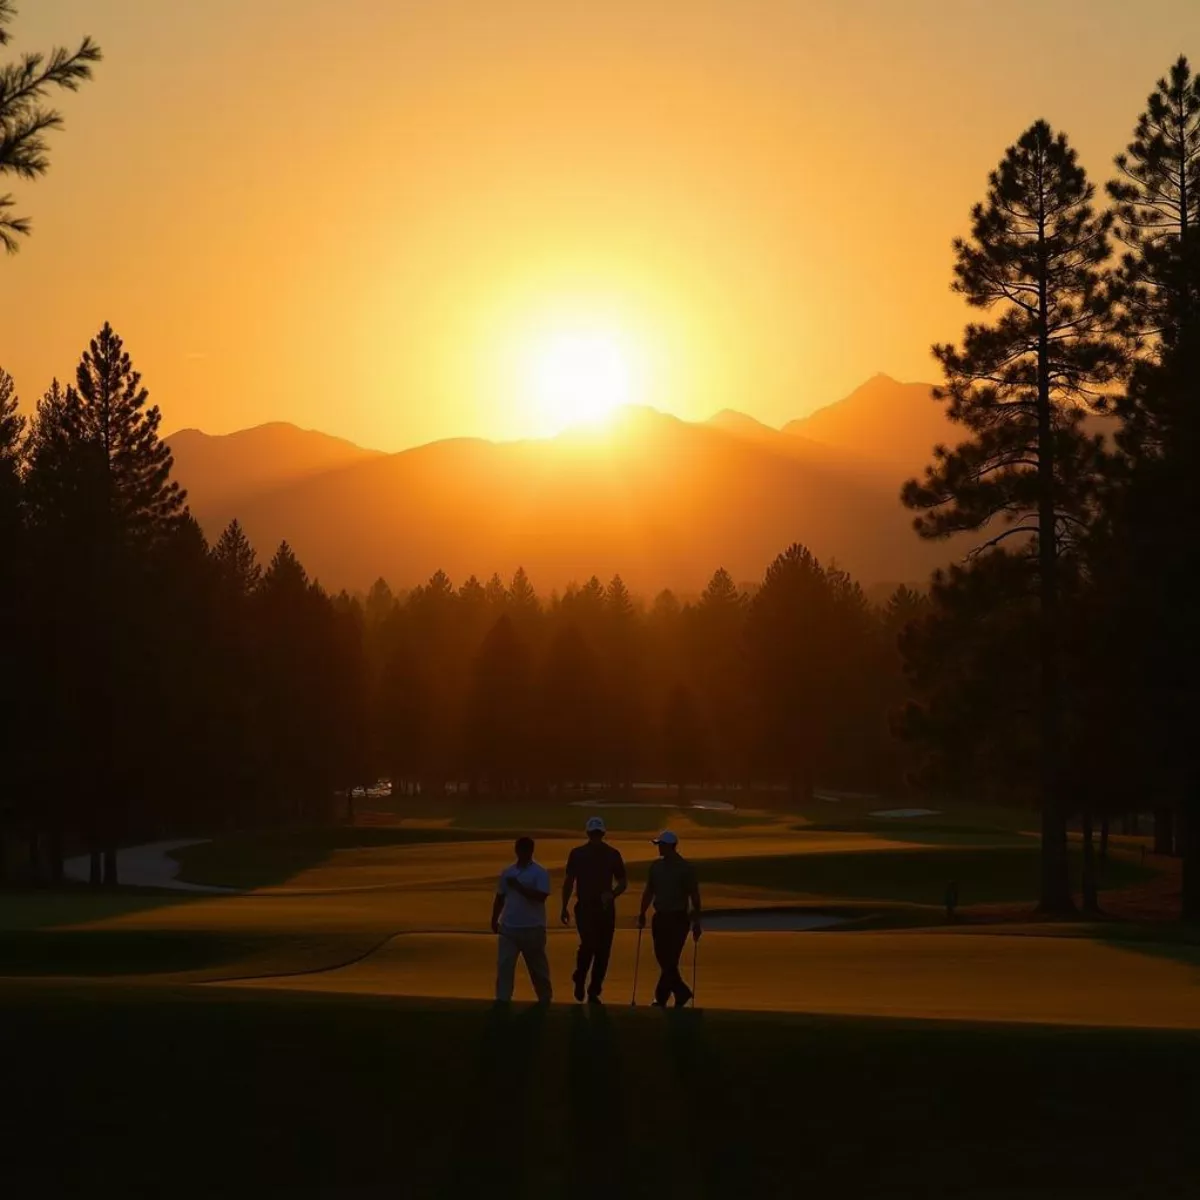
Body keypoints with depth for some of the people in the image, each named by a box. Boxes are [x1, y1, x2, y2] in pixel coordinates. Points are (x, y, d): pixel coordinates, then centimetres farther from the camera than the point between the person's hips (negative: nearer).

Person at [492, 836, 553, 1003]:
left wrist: (518, 886, -21)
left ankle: (544, 998, 27)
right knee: (504, 964, -6)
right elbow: (500, 898, 17)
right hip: (509, 927, 4)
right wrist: (494, 920, 13)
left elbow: (541, 896, -20)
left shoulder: (540, 873, -7)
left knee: (537, 966, 10)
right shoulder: (507, 872, 9)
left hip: (533, 928, -4)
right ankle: (502, 1000, -5)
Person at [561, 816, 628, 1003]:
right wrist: (564, 908, 5)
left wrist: (612, 894, -13)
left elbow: (623, 883, 7)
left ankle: (594, 991, 12)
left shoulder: (612, 854, 3)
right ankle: (580, 980, 7)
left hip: (606, 909, 2)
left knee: (603, 950, 2)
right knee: (588, 944, -17)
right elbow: (569, 882, 8)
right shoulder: (577, 854, 2)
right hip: (585, 907, -2)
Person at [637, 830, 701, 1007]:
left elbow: (695, 896, -7)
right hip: (660, 918, 6)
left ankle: (661, 998, -5)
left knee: (670, 961, -8)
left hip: (678, 919, -6)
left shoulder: (686, 868, -8)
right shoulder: (656, 866, 8)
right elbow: (649, 892, 15)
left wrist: (696, 922, -9)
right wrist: (642, 914, 10)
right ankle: (682, 993, 21)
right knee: (663, 960, 7)